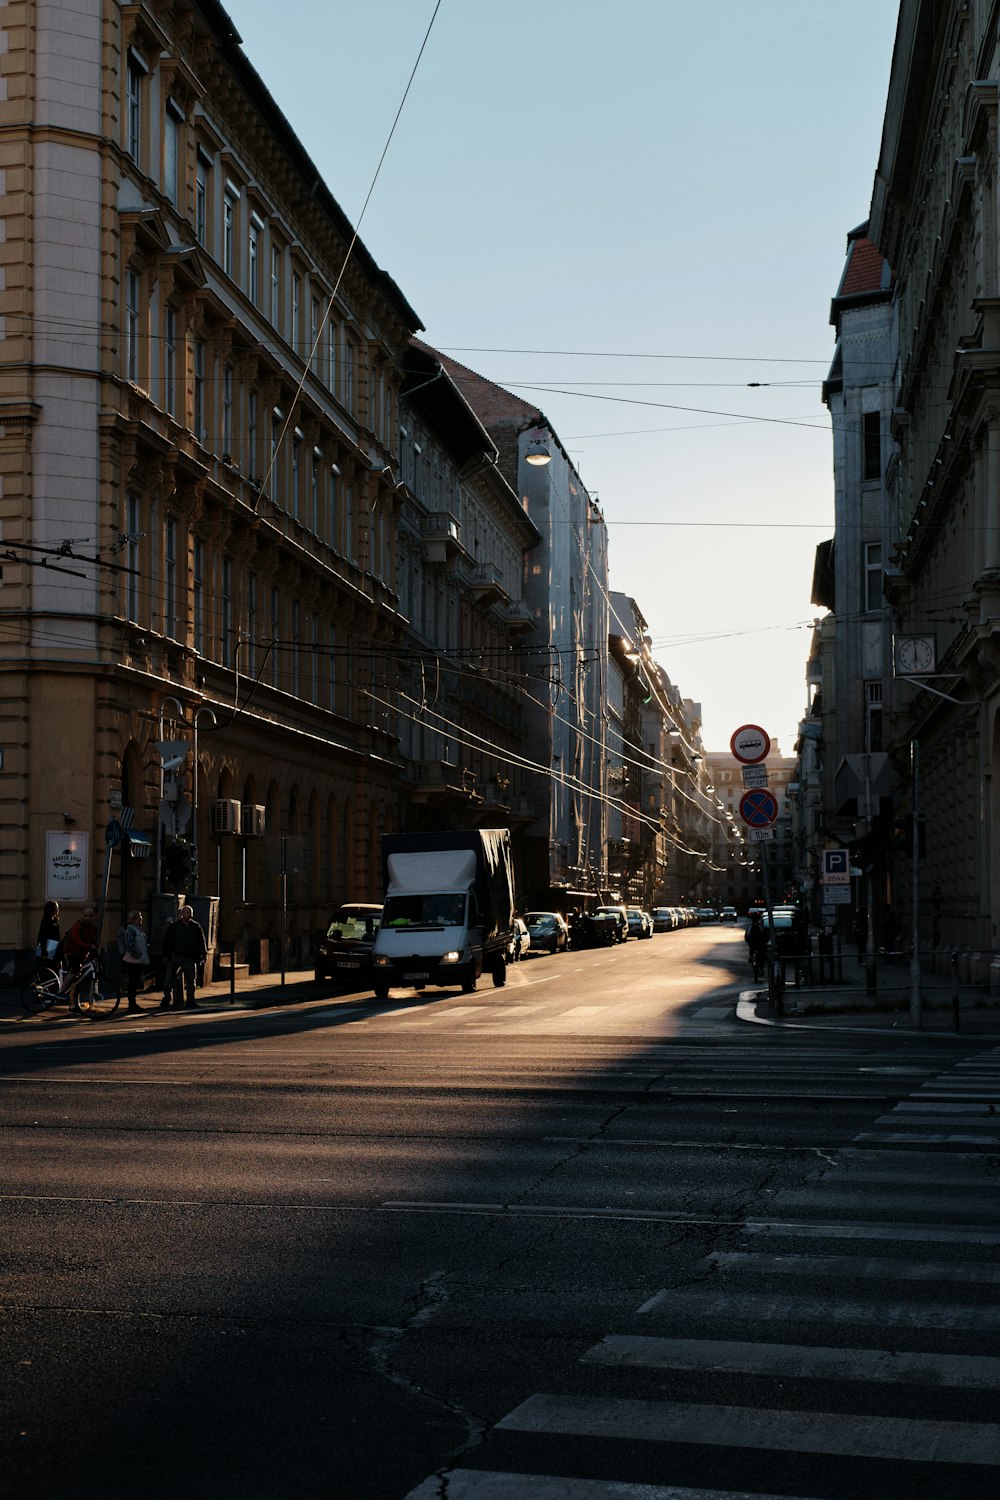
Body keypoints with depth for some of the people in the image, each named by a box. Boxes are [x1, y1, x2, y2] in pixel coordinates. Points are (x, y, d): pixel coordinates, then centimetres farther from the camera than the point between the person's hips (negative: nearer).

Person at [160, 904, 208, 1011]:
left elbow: (201, 942, 11)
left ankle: (190, 1001, 12)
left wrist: (203, 954, 4)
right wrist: (167, 955, -4)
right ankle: (166, 1000, 2)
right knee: (169, 980, -5)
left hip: (190, 958, 2)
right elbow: (167, 941, 2)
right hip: (176, 957, -2)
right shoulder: (174, 926, 2)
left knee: (191, 981, 5)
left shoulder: (196, 927, 8)